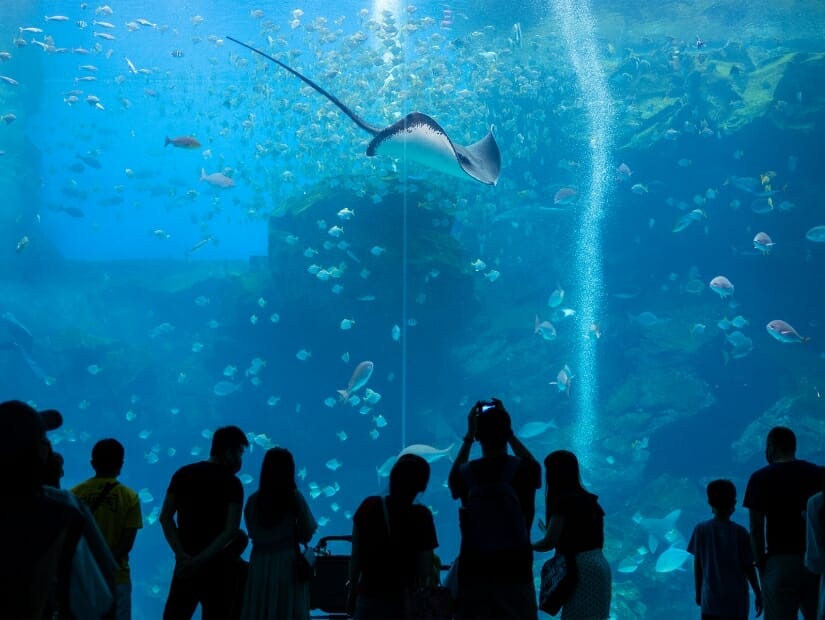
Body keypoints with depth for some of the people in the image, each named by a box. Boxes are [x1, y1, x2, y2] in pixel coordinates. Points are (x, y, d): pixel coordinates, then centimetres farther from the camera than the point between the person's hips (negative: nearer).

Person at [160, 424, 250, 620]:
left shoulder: (183, 474, 6)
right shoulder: (232, 483, -7)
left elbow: (165, 517, -1)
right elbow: (231, 530, -18)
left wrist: (181, 555, -8)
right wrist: (199, 560, -18)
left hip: (186, 564, 4)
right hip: (217, 565, -4)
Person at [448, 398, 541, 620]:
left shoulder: (466, 473, -3)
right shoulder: (522, 469, -7)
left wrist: (468, 437, 22)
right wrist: (508, 433, 17)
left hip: (474, 571, 1)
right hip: (514, 569, -1)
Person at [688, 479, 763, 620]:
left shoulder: (701, 529, -3)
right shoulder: (739, 532, -7)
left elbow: (697, 565, 2)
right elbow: (748, 567, -3)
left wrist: (698, 592, 13)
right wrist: (758, 594, 9)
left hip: (711, 599, 1)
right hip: (737, 600, -1)